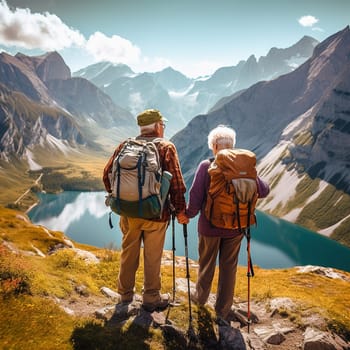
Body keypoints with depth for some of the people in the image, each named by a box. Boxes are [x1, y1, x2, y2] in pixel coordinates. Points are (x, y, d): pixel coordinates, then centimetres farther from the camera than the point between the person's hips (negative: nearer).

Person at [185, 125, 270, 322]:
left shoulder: (206, 167, -15)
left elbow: (195, 197, -19)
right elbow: (264, 190, -4)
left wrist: (188, 214, -2)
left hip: (210, 226, -1)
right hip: (235, 227, 1)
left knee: (206, 263, 21)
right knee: (229, 267, 15)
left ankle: (201, 297, 44)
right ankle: (223, 311, 27)